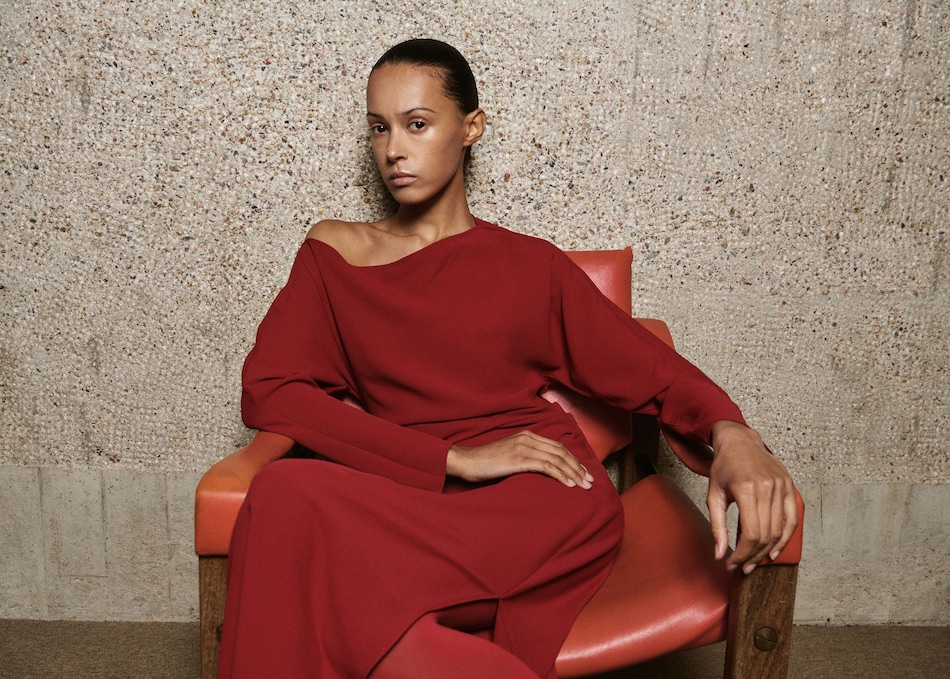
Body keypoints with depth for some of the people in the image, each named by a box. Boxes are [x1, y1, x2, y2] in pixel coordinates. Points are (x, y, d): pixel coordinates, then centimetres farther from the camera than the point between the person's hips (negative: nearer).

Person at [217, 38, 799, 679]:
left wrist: (732, 435, -14)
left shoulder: (532, 266, 14)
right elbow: (266, 390, -2)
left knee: (292, 504, -28)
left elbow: (652, 370, 11)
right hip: (420, 503, 2)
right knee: (286, 491, -32)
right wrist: (455, 457, -11)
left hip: (548, 504, -2)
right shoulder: (334, 254, 13)